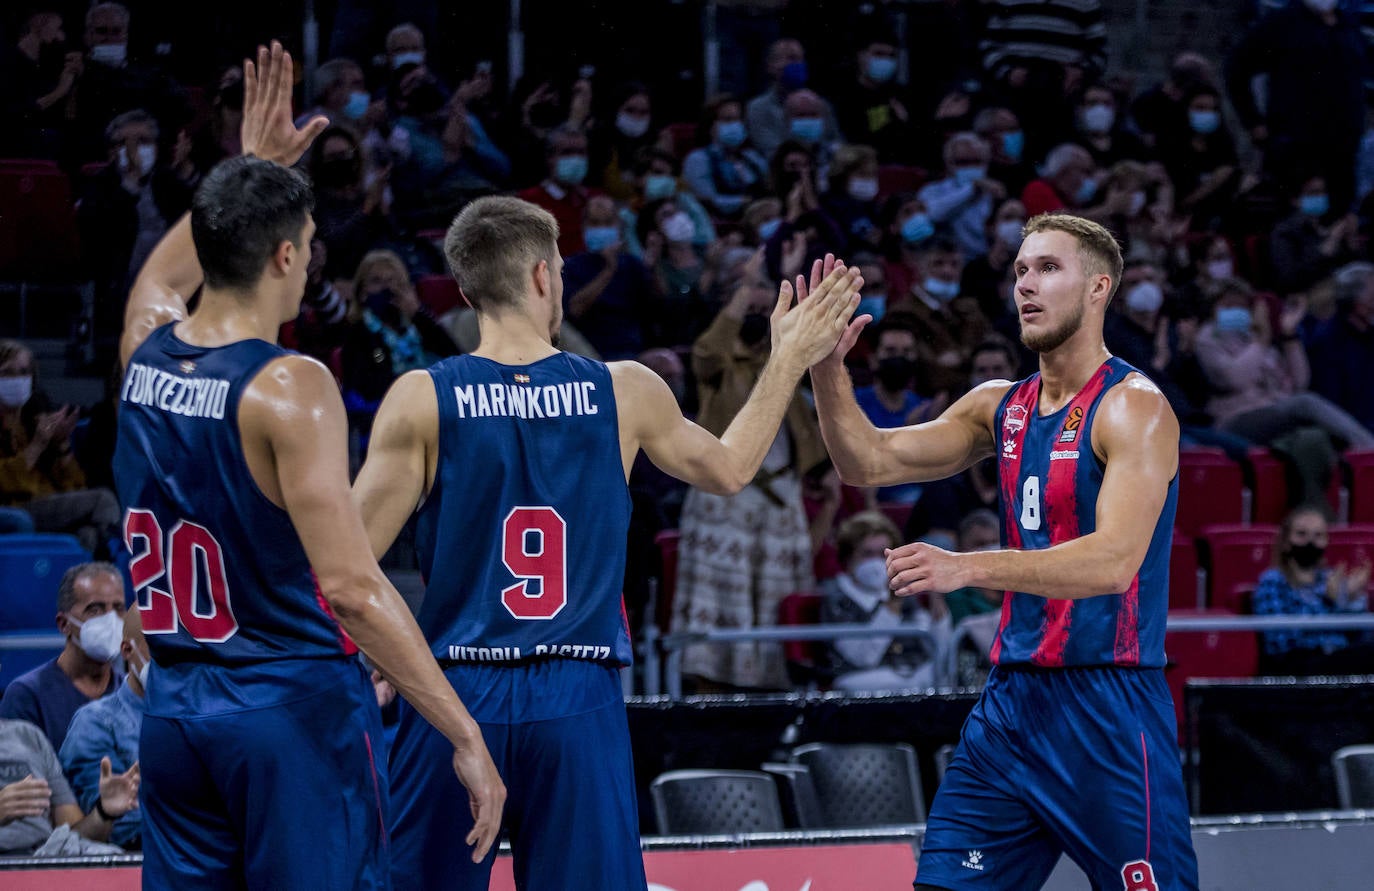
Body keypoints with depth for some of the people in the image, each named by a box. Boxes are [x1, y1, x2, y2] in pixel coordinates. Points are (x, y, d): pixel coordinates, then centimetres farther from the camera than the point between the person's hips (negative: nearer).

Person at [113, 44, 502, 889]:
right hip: (295, 706, -7)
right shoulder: (289, 389, -16)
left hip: (176, 714, 7)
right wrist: (466, 736, -21)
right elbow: (352, 586, -22)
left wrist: (252, 165, 38)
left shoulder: (146, 352, 4)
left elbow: (165, 272, 33)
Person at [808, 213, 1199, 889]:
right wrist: (827, 369, -9)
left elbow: (1115, 561, -24)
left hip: (1107, 706, -7)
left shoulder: (1132, 408, -10)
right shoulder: (1000, 408, 13)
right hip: (1012, 702, 7)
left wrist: (968, 568, -34)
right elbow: (869, 463, 8)